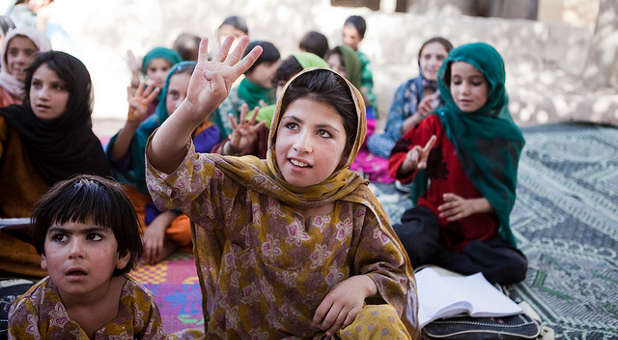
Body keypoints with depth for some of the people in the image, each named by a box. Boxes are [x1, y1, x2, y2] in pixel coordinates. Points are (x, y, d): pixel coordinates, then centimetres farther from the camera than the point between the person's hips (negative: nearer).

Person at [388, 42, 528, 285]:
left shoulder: (506, 136, 1)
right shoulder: (438, 123, -3)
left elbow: (505, 193, -1)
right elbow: (397, 164, -7)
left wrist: (472, 205, -21)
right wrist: (411, 162, -32)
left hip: (480, 230, 4)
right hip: (434, 217, -3)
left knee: (514, 267, -23)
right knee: (409, 238, -36)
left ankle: (429, 256, -12)